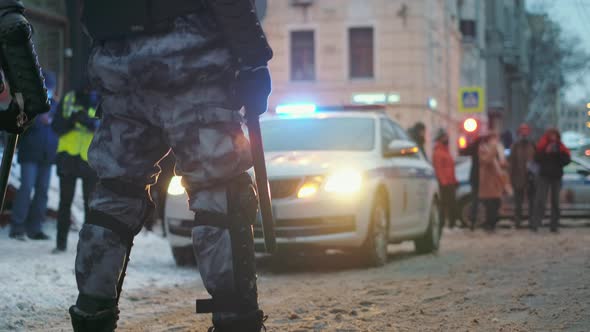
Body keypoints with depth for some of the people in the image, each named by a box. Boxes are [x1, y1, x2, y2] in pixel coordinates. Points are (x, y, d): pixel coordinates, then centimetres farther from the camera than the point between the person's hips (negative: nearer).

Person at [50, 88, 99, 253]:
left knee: (90, 202, 3)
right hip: (68, 157, 1)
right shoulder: (68, 99, 7)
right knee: (65, 201, 4)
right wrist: (72, 120, -18)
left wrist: (90, 122, -29)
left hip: (91, 158, -1)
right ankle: (61, 242, 9)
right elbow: (57, 127, 1)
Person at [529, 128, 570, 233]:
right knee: (540, 200, -12)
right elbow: (537, 159, -7)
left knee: (555, 201, 3)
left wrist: (559, 153, -13)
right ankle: (534, 224, -16)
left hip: (557, 177, 3)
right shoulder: (541, 147, 3)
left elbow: (567, 160, -1)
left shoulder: (560, 148, 8)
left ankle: (554, 225, 7)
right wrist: (546, 152, -17)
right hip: (544, 176, -3)